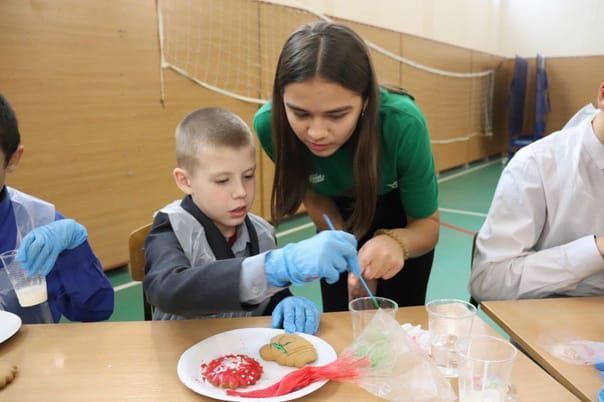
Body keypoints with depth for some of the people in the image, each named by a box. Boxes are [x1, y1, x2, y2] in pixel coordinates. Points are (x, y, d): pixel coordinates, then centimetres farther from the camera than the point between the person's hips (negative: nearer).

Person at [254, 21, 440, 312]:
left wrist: (395, 242, -46)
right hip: (342, 218, 2)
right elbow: (314, 195, -13)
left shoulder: (402, 124, -38)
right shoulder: (269, 123, -32)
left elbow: (428, 223, -24)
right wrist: (350, 256, -24)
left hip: (404, 221, -1)